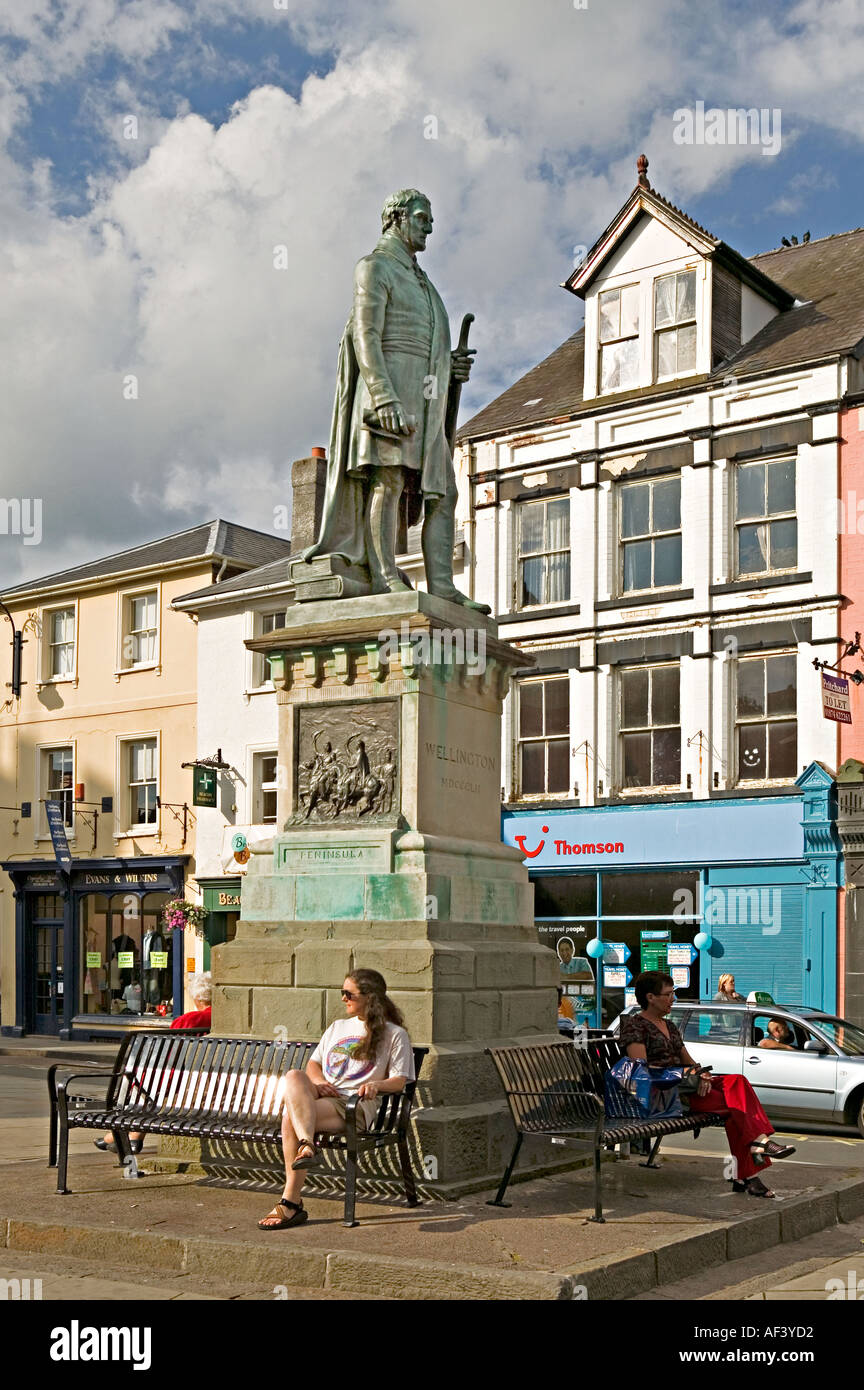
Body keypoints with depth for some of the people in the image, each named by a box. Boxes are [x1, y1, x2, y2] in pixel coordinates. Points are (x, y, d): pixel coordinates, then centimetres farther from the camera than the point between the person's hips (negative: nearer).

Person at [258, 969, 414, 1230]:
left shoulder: (394, 1034, 13)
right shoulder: (338, 1027, 32)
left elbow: (399, 1081, 4)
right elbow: (313, 1063, 28)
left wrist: (376, 1084, -19)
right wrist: (318, 1081, 4)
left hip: (355, 1104, -6)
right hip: (321, 1097, 6)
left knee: (291, 1118, -33)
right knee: (294, 1076, -31)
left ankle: (291, 1203, -36)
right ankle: (308, 1146, -49)